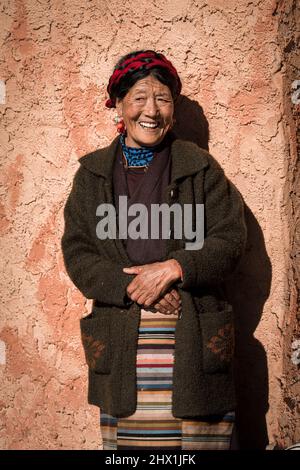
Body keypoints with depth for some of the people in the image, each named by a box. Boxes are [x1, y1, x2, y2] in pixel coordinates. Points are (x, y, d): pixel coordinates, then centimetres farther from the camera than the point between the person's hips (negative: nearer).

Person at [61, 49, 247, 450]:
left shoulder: (200, 167, 8)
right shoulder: (93, 173, 11)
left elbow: (231, 239, 3)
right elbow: (77, 253, 5)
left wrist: (174, 268, -13)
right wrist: (132, 287, -11)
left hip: (195, 339, -1)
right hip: (121, 341, 1)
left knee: (198, 438, -3)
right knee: (128, 440, -2)